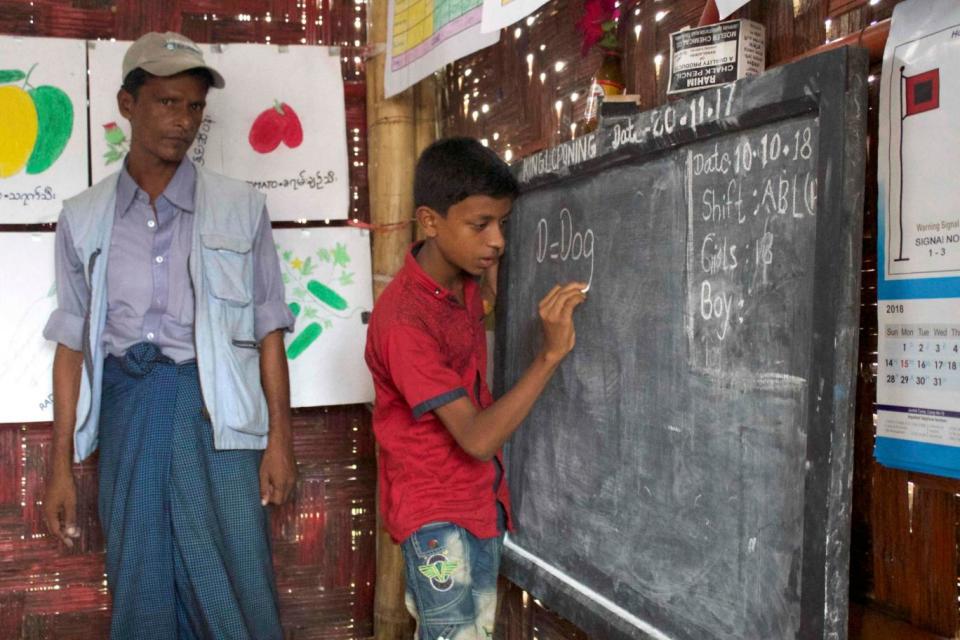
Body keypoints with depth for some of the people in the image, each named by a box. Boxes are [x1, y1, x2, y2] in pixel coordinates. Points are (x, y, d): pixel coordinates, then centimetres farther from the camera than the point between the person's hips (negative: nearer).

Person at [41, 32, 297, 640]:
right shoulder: (85, 218, 8)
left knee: (235, 589, 0)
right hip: (126, 407, 2)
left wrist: (280, 436, -2)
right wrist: (62, 464, 7)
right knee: (140, 591, 11)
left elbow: (268, 330, 3)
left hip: (213, 406, -2)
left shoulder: (240, 207, 3)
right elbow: (72, 344, 9)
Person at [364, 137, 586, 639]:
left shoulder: (466, 285, 0)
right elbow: (478, 438, -27)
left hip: (481, 501, 8)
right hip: (436, 515, -8)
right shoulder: (404, 320, -26)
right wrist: (551, 353, -30)